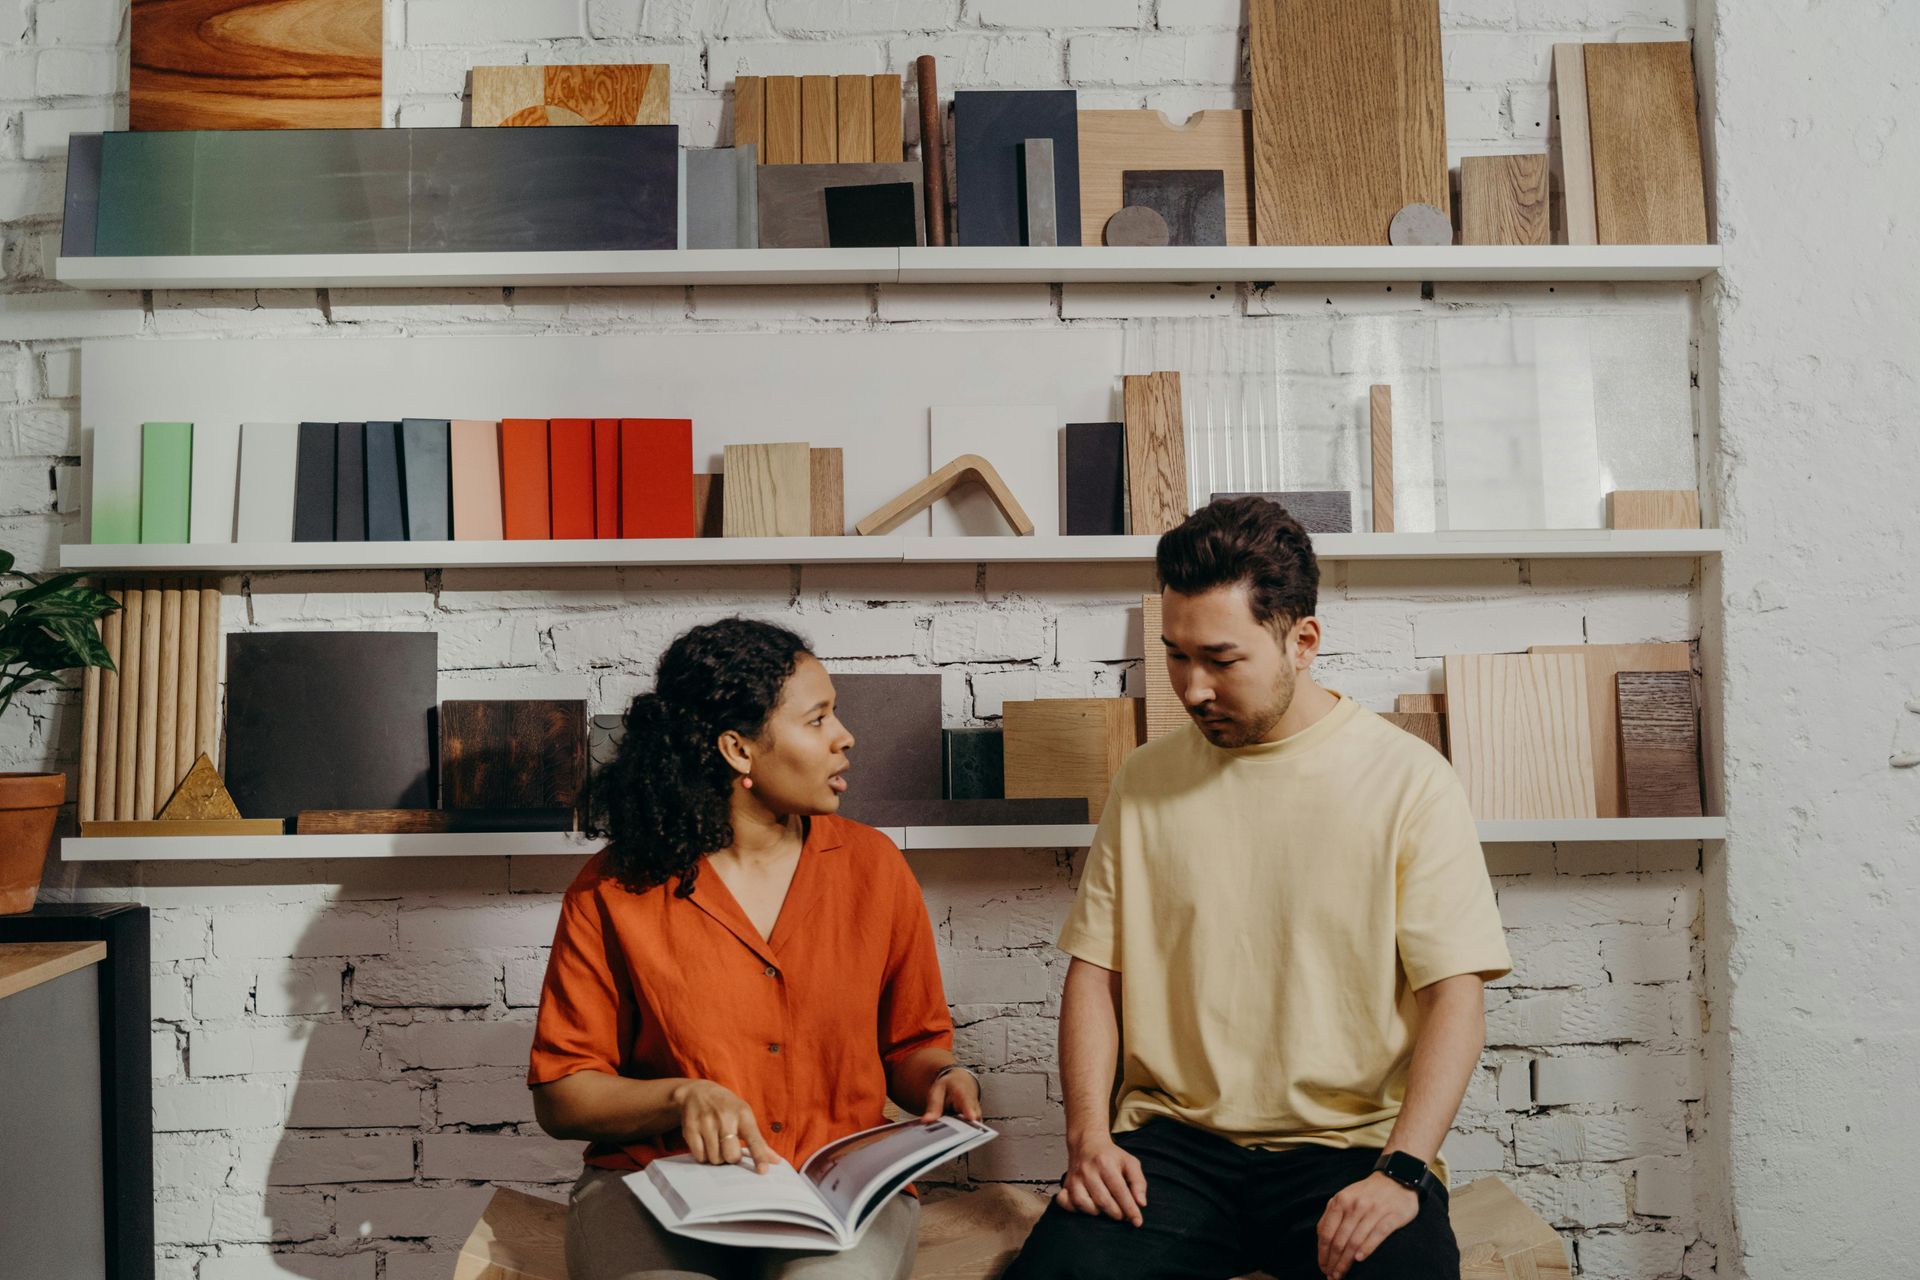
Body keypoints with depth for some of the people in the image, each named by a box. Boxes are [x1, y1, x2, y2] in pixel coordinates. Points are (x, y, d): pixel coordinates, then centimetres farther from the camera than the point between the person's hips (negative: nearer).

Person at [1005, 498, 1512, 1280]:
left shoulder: (1408, 780, -1)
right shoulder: (1145, 782, 8)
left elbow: (1453, 995, -5)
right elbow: (1094, 970, 8)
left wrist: (1401, 1172, -16)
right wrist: (1088, 1135, -5)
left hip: (1350, 1145, -1)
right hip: (1171, 1141, 2)